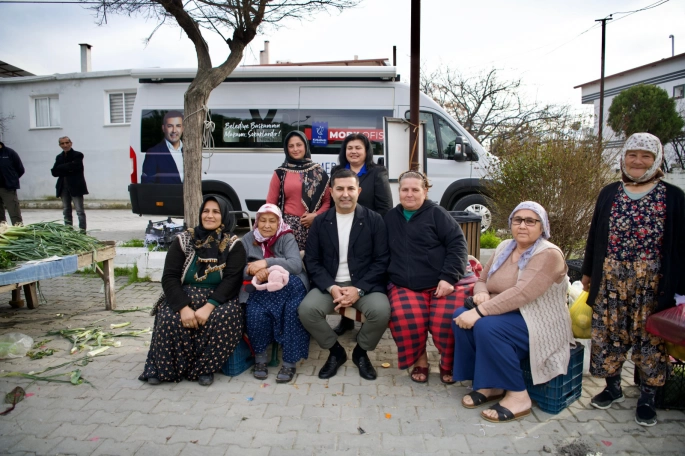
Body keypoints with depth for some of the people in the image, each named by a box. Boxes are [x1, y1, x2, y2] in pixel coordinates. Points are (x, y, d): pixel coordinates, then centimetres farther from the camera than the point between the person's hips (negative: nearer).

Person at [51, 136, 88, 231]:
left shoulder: (78, 155, -2)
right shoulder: (59, 157, 14)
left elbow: (73, 167, -16)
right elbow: (54, 172, 3)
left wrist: (62, 168, -5)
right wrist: (67, 168, -9)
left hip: (76, 187, -6)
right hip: (63, 187, 6)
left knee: (80, 211, -5)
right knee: (66, 211, 9)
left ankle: (82, 230, -4)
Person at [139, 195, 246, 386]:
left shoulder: (233, 245, 0)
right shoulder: (183, 240, 2)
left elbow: (232, 280, -11)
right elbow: (169, 277, -5)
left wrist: (209, 307, -26)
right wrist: (183, 307, -22)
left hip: (218, 300, -1)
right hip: (182, 298, 1)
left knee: (225, 317, -33)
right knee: (170, 319, -30)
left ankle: (205, 368, -12)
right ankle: (163, 368, -6)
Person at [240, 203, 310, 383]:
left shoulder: (287, 238, 2)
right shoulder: (247, 239, 9)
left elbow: (296, 264, -14)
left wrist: (266, 263, -22)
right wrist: (256, 272, -22)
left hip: (288, 287, -1)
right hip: (260, 289, 2)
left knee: (293, 312, -31)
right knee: (255, 313, -29)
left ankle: (290, 362, -16)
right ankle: (259, 358, -7)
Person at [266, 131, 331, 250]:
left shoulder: (318, 171, 8)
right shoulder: (280, 173, 6)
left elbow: (328, 200, 7)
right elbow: (270, 203, 7)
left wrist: (315, 215, -7)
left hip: (312, 225, 1)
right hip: (288, 225, 0)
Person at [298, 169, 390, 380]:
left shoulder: (374, 220, -1)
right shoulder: (320, 222, 6)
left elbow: (382, 260, -4)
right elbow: (312, 260, 3)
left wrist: (359, 289, -17)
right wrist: (331, 288, -14)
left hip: (365, 285, -1)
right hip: (329, 285, 2)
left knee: (381, 311, -30)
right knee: (306, 309, -26)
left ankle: (361, 351, 3)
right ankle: (335, 351, 3)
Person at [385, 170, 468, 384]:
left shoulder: (436, 214, 2)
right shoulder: (391, 218, 15)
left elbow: (457, 244, -5)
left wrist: (449, 277, -15)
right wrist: (387, 279, 8)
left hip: (441, 284, -2)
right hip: (405, 286, 2)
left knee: (446, 322, -26)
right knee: (404, 319, -28)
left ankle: (448, 364, 8)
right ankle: (420, 361, 2)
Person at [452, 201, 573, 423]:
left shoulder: (549, 255, -15)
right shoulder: (504, 247, 8)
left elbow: (521, 294, -28)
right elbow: (482, 280, 13)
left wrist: (480, 311, -32)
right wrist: (481, 294, -12)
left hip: (538, 324, -7)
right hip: (506, 315, 7)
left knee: (487, 327, -32)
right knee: (461, 316, -18)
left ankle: (518, 395, -16)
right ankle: (489, 385, -5)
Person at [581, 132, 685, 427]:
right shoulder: (609, 194, 7)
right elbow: (595, 235, 11)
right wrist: (588, 272, 11)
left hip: (652, 284, -2)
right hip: (610, 281, 2)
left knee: (650, 337, 5)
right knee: (607, 333, 8)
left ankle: (647, 398, 22)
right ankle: (613, 387, 27)